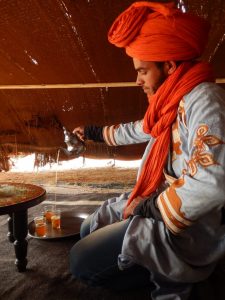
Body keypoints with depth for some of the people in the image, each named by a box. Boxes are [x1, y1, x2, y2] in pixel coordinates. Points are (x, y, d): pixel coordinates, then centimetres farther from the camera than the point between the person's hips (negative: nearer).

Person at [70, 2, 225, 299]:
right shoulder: (174, 101, 6)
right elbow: (140, 130, 26)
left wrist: (149, 207, -21)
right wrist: (96, 132, 39)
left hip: (185, 230, -10)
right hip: (156, 203, 10)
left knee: (81, 260, -10)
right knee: (89, 230, 19)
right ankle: (165, 274, 12)